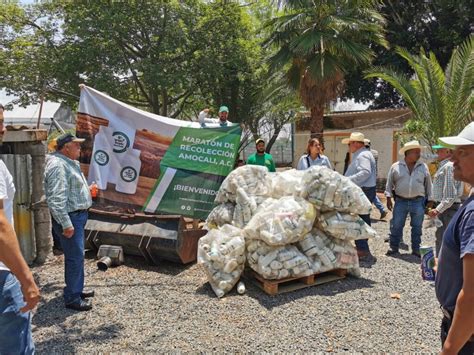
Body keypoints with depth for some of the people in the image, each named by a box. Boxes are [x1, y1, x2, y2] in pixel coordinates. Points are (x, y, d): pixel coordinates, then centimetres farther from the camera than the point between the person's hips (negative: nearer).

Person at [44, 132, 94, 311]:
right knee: (75, 257, -5)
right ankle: (72, 298, 4)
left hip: (78, 215, 11)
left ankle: (77, 290, 31)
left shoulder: (69, 162, 14)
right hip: (70, 217, -11)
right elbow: (57, 198, -26)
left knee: (77, 256, 18)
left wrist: (87, 190, 17)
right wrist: (66, 224, -27)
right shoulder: (58, 165, -20)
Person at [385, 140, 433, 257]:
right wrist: (388, 197, 1)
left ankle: (416, 249, 19)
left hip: (418, 201, 1)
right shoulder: (396, 166, 2)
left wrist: (430, 200, 6)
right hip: (400, 201, -1)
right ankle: (394, 248, 13)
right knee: (396, 226, 2)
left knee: (417, 227, 8)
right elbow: (389, 183, 7)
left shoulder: (423, 167, 6)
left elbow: (428, 184, 10)